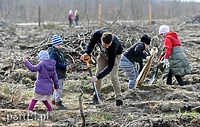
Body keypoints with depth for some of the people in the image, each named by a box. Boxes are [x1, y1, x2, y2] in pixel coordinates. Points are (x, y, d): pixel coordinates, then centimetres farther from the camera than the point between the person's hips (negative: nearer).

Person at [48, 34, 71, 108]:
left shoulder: (60, 51, 11)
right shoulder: (53, 53, -18)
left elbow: (64, 59, 20)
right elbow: (55, 64, -24)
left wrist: (67, 65, 0)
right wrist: (65, 67, -23)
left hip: (61, 73, 10)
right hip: (56, 73, -10)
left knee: (59, 87, 18)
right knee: (58, 87, -4)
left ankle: (54, 100, 30)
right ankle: (58, 101, 4)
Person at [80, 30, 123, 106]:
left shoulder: (114, 45, -44)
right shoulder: (97, 34, -34)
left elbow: (110, 67, -40)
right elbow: (91, 43, -6)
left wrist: (98, 77, -46)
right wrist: (87, 52, -23)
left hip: (115, 54, -4)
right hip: (103, 53, 5)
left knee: (113, 76, -16)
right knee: (98, 73, -2)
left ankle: (119, 98, -6)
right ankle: (96, 95, 11)